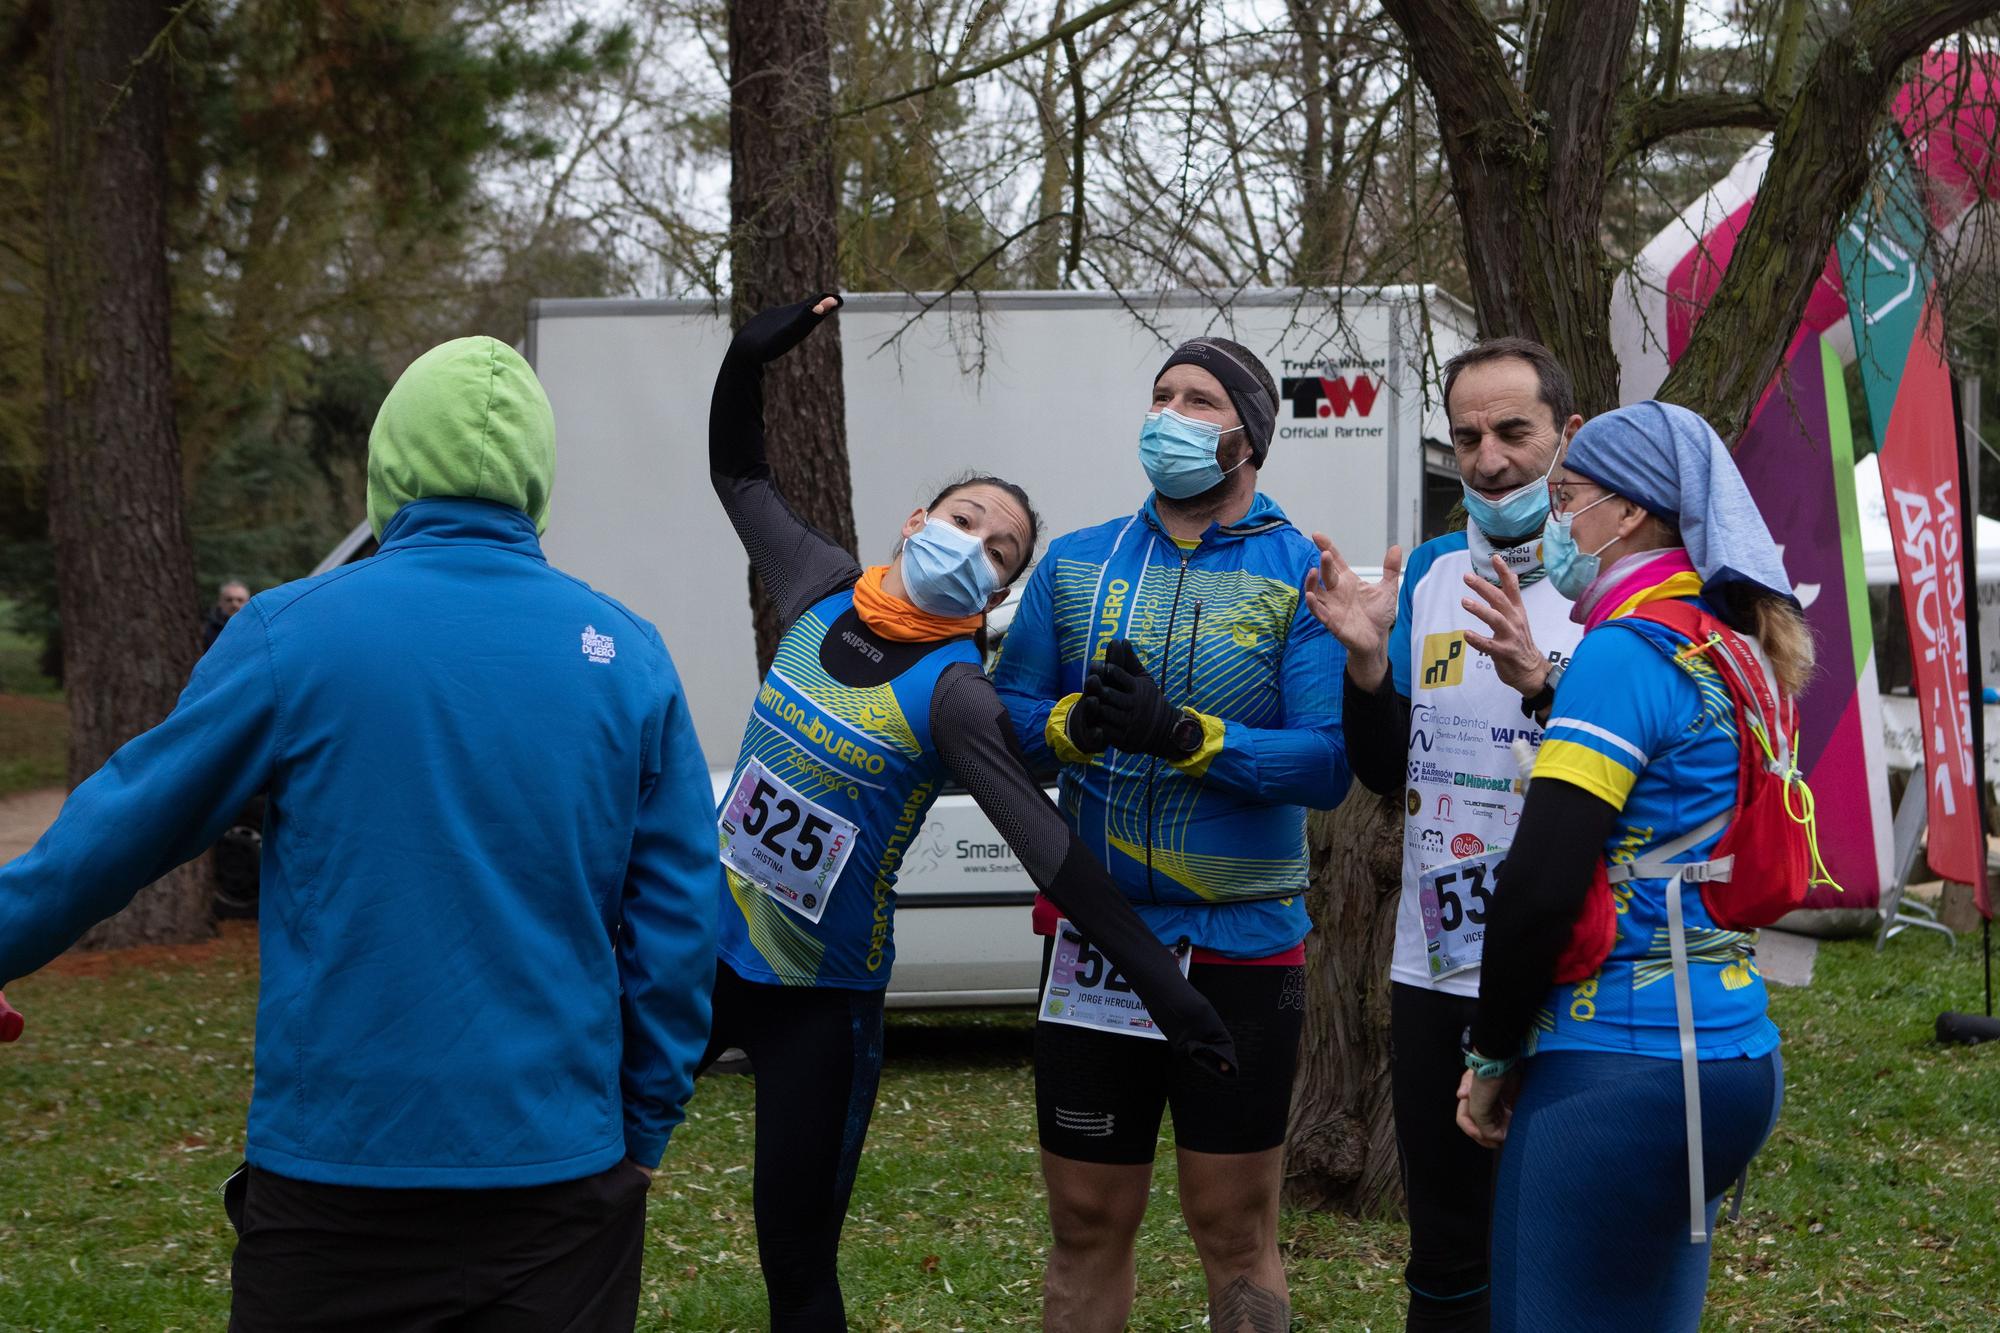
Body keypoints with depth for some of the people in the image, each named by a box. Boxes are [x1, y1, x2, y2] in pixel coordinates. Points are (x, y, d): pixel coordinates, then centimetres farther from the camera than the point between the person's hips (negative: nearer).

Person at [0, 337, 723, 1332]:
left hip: (337, 1157, -2)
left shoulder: (293, 632, -6)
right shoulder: (624, 654, 0)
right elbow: (677, 918, 2)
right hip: (559, 1168, 2)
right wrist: (646, 1126, 12)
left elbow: (130, 822, 3)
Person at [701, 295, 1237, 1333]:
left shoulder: (953, 695, -18)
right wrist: (749, 357, 2)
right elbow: (739, 475, 14)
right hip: (704, 942, 5)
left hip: (822, 998, -5)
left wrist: (1161, 983, -32)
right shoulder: (824, 593, -3)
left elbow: (1053, 852, -25)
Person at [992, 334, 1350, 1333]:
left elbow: (1327, 764, -14)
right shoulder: (1076, 564, 7)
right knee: (1087, 1226, 11)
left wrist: (1181, 735, -24)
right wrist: (1078, 725, -17)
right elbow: (1006, 718, 4)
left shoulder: (1301, 575, -4)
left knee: (1234, 1232, 6)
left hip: (1242, 945, -3)